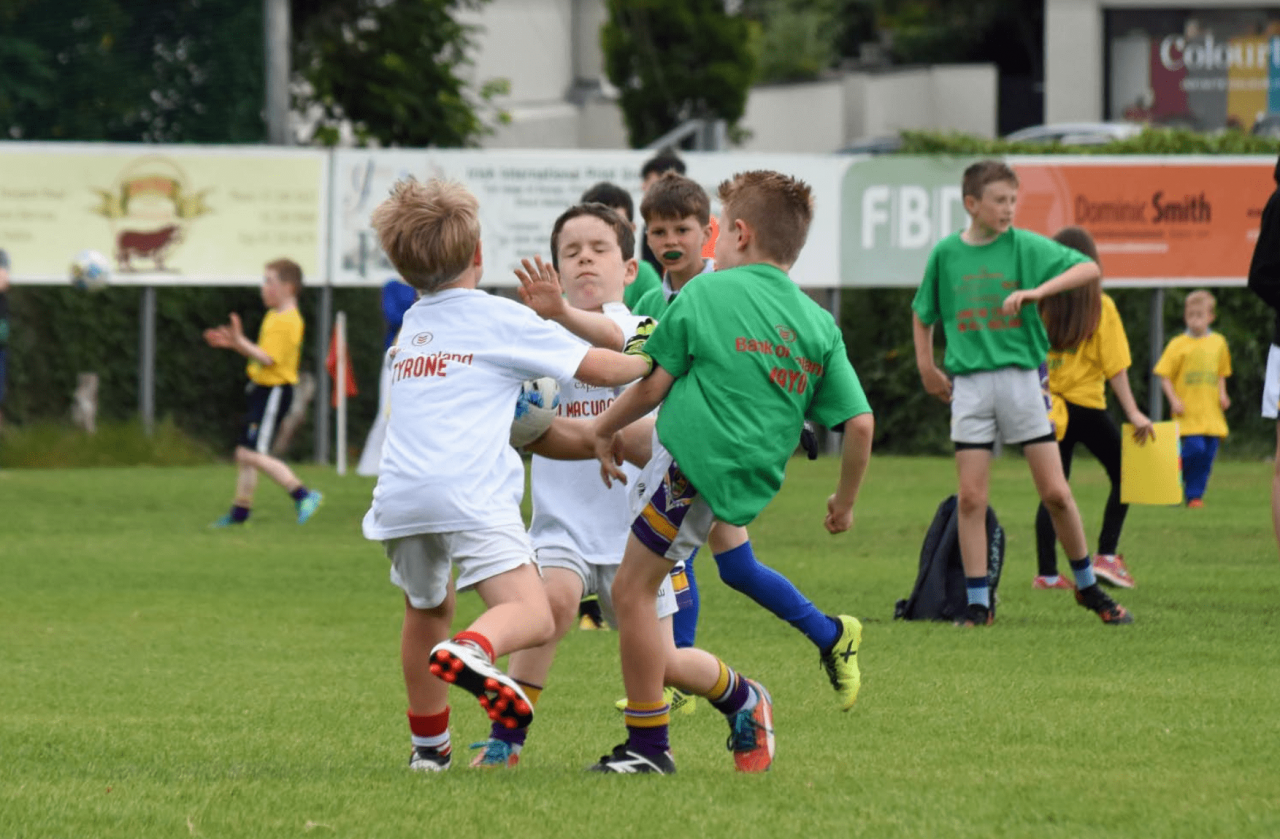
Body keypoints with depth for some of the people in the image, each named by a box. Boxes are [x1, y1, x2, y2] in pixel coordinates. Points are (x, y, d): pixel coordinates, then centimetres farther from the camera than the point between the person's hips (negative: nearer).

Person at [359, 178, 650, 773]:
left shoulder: (411, 327, 27)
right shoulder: (500, 318, 8)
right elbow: (600, 369, 11)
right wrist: (656, 362, 31)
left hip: (399, 496, 6)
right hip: (469, 491, -6)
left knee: (426, 607, 28)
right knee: (530, 615, -15)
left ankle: (428, 743, 36)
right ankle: (472, 651, -46)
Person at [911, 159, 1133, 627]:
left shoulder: (1026, 246, -1)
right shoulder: (946, 254, 6)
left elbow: (1090, 269, -12)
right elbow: (922, 314, 21)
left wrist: (1036, 291, -23)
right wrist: (927, 368, 15)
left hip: (1020, 376, -1)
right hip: (969, 383, 1)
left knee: (1055, 491, -2)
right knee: (970, 499, -4)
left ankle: (1088, 587, 16)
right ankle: (978, 603, 3)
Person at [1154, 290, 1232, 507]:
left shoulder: (1218, 343, 11)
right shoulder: (1178, 345, -3)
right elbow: (1164, 376, -2)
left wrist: (1222, 394, 7)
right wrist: (1173, 399, -13)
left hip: (1211, 412, 4)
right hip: (1188, 413, -4)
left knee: (1207, 454, 1)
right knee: (1195, 448, -19)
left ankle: (1194, 494, 13)